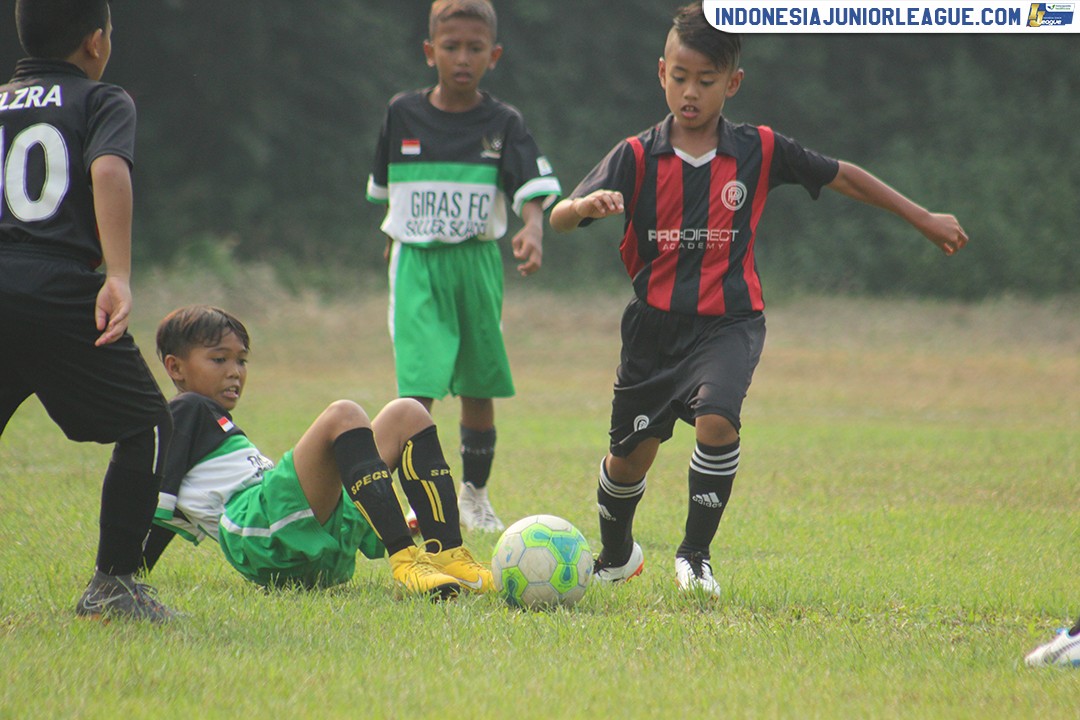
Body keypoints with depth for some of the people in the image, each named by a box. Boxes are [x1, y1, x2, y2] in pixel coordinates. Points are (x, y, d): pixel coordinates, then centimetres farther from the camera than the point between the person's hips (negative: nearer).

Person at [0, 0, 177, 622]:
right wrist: (119, 278, -19)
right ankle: (113, 583, 4)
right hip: (58, 291, -4)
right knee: (146, 425, 10)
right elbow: (108, 171, -12)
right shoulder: (102, 102, 8)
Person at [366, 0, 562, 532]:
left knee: (478, 388, 11)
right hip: (416, 264, -1)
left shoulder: (503, 124, -2)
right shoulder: (402, 114, 1)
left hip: (477, 262, 1)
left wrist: (532, 230, -32)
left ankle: (474, 495, 27)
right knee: (418, 388, -15)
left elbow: (533, 189, -13)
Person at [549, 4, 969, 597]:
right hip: (655, 324, 1)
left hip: (729, 322, -1)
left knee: (716, 420, -27)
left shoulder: (760, 151, -2)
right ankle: (616, 557, 38)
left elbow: (841, 177, 10)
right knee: (629, 456, 7)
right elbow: (559, 219, -13)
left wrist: (923, 220, 14)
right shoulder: (637, 156, -4)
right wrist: (586, 204, -38)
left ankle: (695, 553, -8)